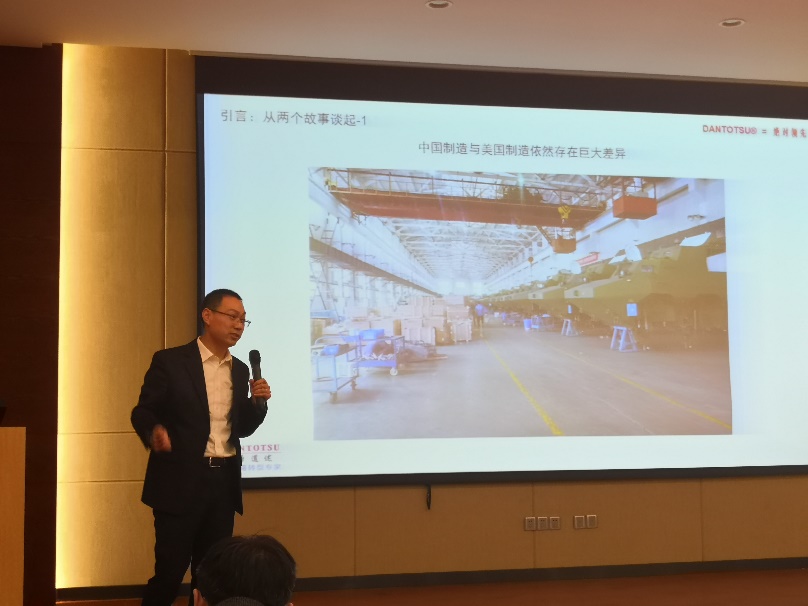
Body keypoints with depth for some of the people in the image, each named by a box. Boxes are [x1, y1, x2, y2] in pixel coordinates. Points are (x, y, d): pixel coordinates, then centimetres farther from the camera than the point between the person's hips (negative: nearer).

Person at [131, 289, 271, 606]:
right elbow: (142, 411, -5)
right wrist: (154, 430, -26)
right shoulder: (170, 361, -5)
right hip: (181, 481, -5)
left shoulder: (240, 370, 12)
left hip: (223, 481, 5)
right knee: (170, 570, -2)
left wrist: (258, 402, -5)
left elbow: (241, 428, 14)